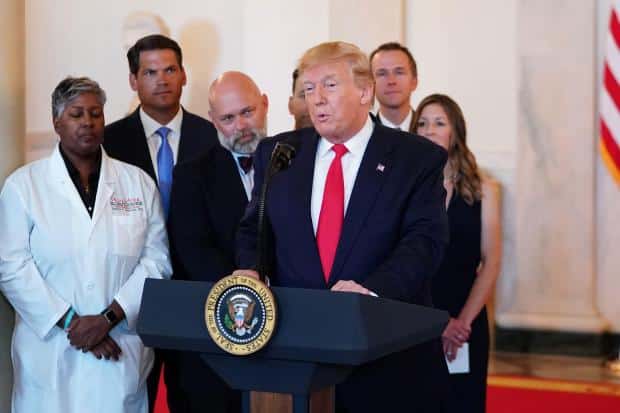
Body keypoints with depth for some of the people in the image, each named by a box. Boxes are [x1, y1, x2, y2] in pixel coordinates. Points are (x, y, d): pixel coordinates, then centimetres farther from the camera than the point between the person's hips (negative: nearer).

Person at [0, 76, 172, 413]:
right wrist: (71, 322, -12)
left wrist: (108, 318, -11)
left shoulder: (138, 183, 6)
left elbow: (156, 261, 1)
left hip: (122, 356, 2)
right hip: (50, 357, -1)